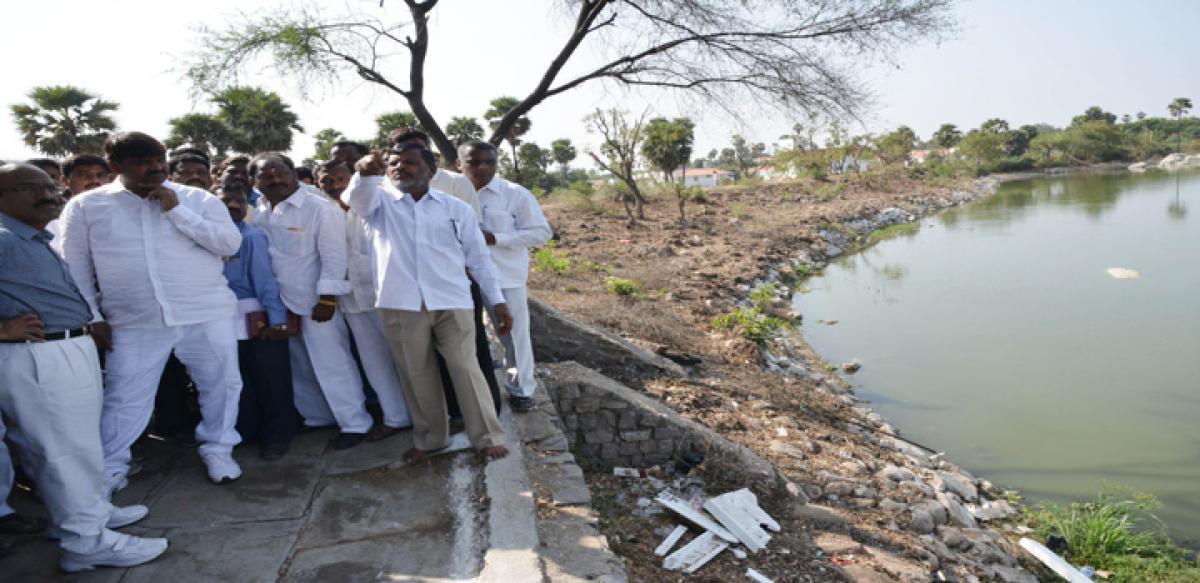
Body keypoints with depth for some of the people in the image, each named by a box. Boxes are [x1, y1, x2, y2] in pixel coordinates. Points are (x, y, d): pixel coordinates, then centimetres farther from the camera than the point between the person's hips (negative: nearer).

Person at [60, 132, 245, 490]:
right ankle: (110, 467, 24)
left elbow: (230, 244, -8)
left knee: (220, 384, 9)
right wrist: (91, 317, 2)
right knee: (124, 397, 7)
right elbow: (75, 268, 7)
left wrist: (177, 210, -11)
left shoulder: (199, 199, 2)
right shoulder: (85, 206, 4)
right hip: (133, 322, 0)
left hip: (205, 315, 1)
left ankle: (217, 449, 29)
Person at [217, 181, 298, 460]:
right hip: (226, 320, 5)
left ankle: (276, 435, 18)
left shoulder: (252, 236, -7)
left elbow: (265, 278, -12)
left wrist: (277, 319, -16)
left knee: (270, 381, 3)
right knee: (238, 380, 17)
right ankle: (246, 432, 33)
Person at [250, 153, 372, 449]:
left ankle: (355, 423, 9)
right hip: (279, 302, 7)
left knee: (331, 364, -2)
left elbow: (334, 256, -15)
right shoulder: (259, 212, 7)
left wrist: (327, 298, -18)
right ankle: (318, 417, 32)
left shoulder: (319, 207, -13)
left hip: (315, 300, -7)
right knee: (299, 367, 16)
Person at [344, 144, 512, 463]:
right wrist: (365, 173, -41)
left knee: (465, 370, 0)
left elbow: (478, 257, 9)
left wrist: (498, 301, 5)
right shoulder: (380, 201, 7)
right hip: (401, 305, 1)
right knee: (416, 374, 10)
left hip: (451, 302, -1)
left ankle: (488, 438, 12)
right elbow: (357, 198, -17)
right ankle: (430, 438, 27)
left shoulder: (457, 208, 7)